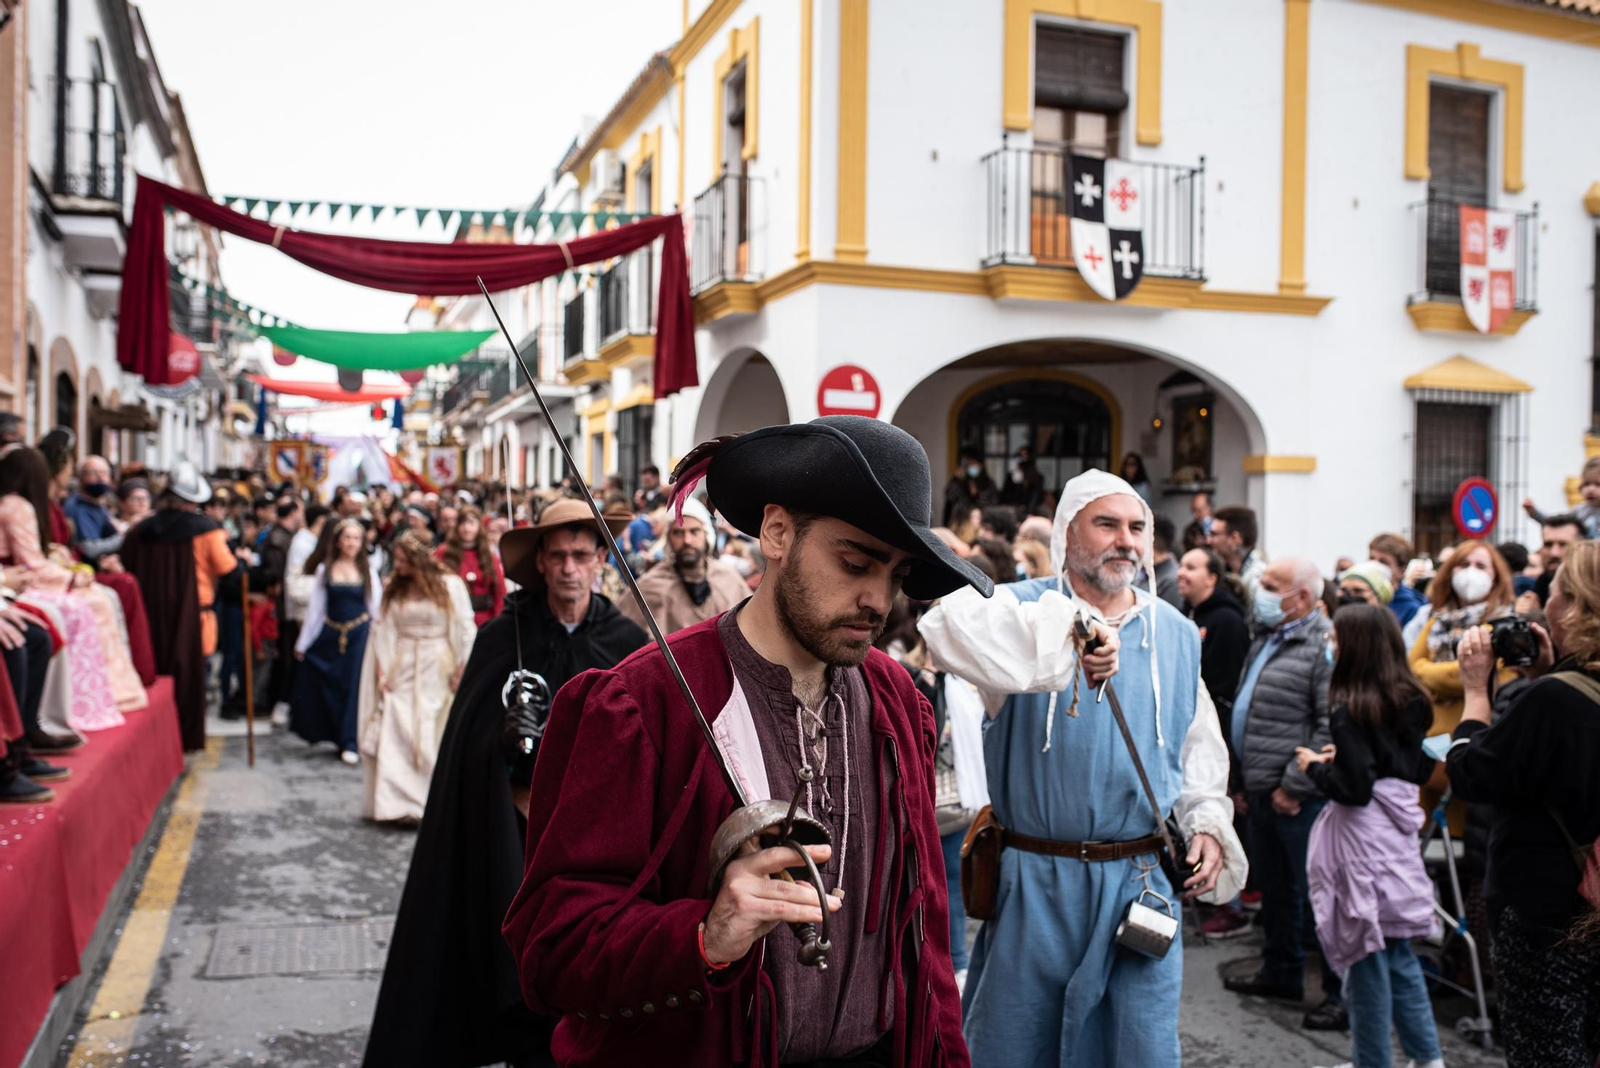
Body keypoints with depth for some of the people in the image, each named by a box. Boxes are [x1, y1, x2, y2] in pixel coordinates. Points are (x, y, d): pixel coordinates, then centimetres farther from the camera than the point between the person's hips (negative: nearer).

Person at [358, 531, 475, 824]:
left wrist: (461, 672, -9)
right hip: (400, 671, 3)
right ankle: (398, 802, 3)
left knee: (433, 738, 2)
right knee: (396, 736, -3)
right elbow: (381, 630, 7)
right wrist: (380, 671, -1)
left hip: (437, 673, -3)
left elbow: (466, 630, -4)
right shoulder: (393, 589, 6)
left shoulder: (450, 585, -5)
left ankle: (433, 804, 14)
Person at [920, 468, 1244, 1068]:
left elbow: (1199, 748, 18)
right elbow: (951, 625, -31)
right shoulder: (1023, 609, -7)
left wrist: (1207, 823, 2)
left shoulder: (1177, 635, 7)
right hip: (1034, 883, -2)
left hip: (1142, 883, 3)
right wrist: (1064, 635, -41)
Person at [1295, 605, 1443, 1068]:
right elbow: (1422, 768, 14)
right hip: (1398, 826, 8)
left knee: (1367, 954, 5)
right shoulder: (1410, 702, 4)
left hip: (1363, 834, -8)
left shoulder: (1349, 711, -18)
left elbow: (1355, 788, -20)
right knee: (1399, 951, 19)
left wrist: (1316, 766, -3)